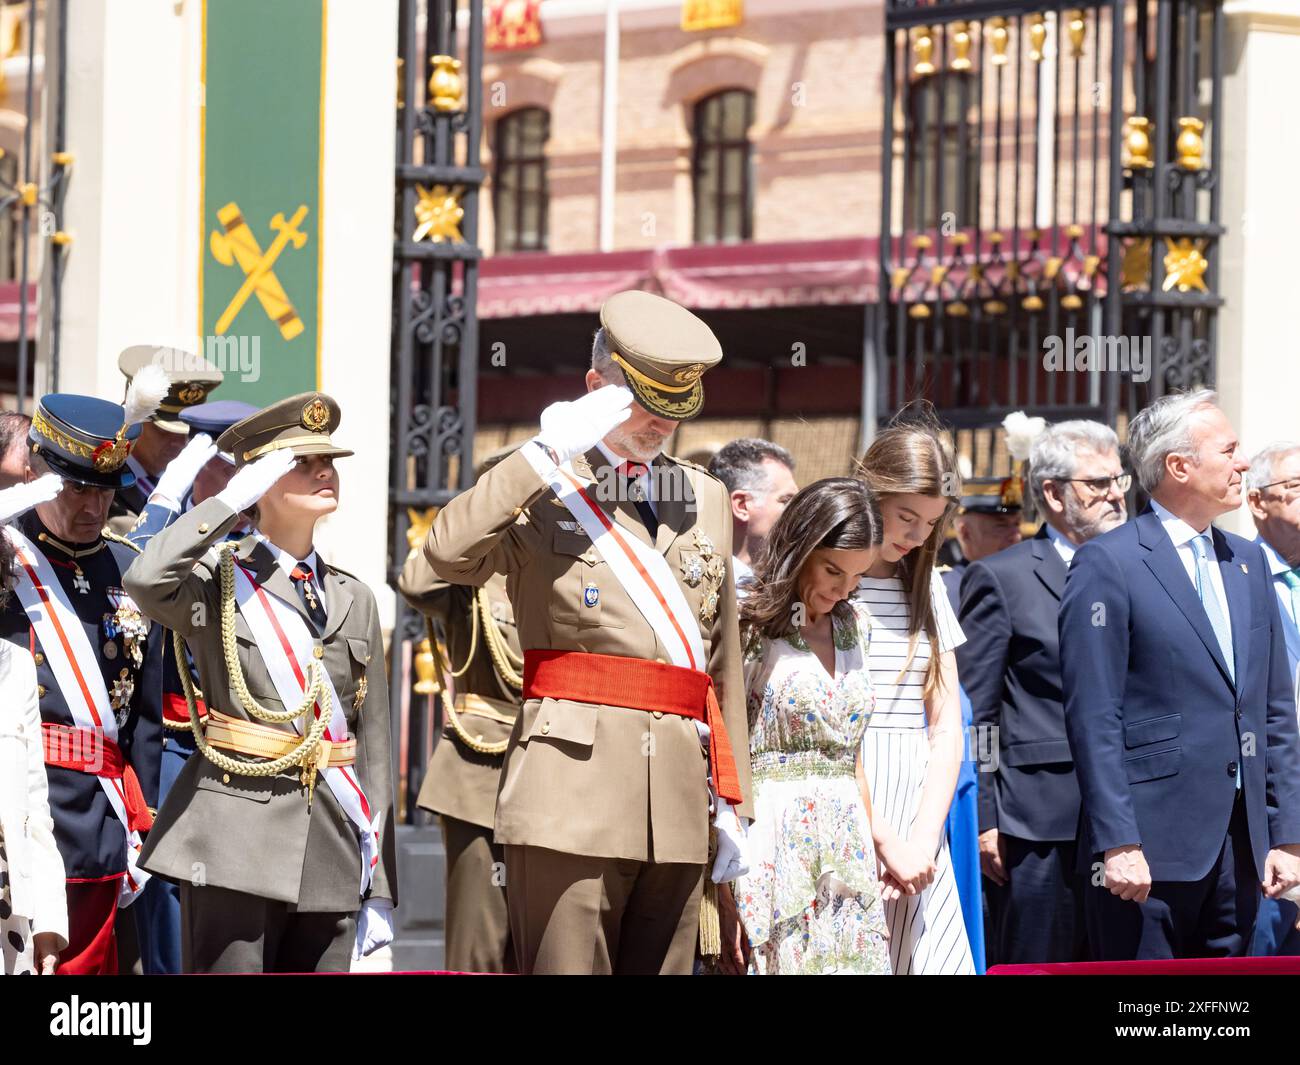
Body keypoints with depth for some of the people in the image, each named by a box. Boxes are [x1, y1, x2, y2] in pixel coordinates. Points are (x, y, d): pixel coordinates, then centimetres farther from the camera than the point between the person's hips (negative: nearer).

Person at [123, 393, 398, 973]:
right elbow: (146, 581, -24)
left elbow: (373, 745, 15)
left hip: (331, 851, 5)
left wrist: (379, 890, 11)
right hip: (236, 837, -5)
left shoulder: (353, 598, 15)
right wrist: (235, 496, -14)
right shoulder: (217, 580, 2)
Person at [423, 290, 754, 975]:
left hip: (678, 805, 5)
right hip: (573, 782, -5)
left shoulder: (705, 499, 19)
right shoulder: (541, 489, 5)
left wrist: (733, 802, 16)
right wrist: (550, 450, -14)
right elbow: (448, 553, -17)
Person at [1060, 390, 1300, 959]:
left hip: (1239, 845, 6)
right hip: (1150, 847, -6)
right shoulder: (1108, 563, -6)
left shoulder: (1247, 563, 16)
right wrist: (1118, 844, -16)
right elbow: (1094, 720, -10)